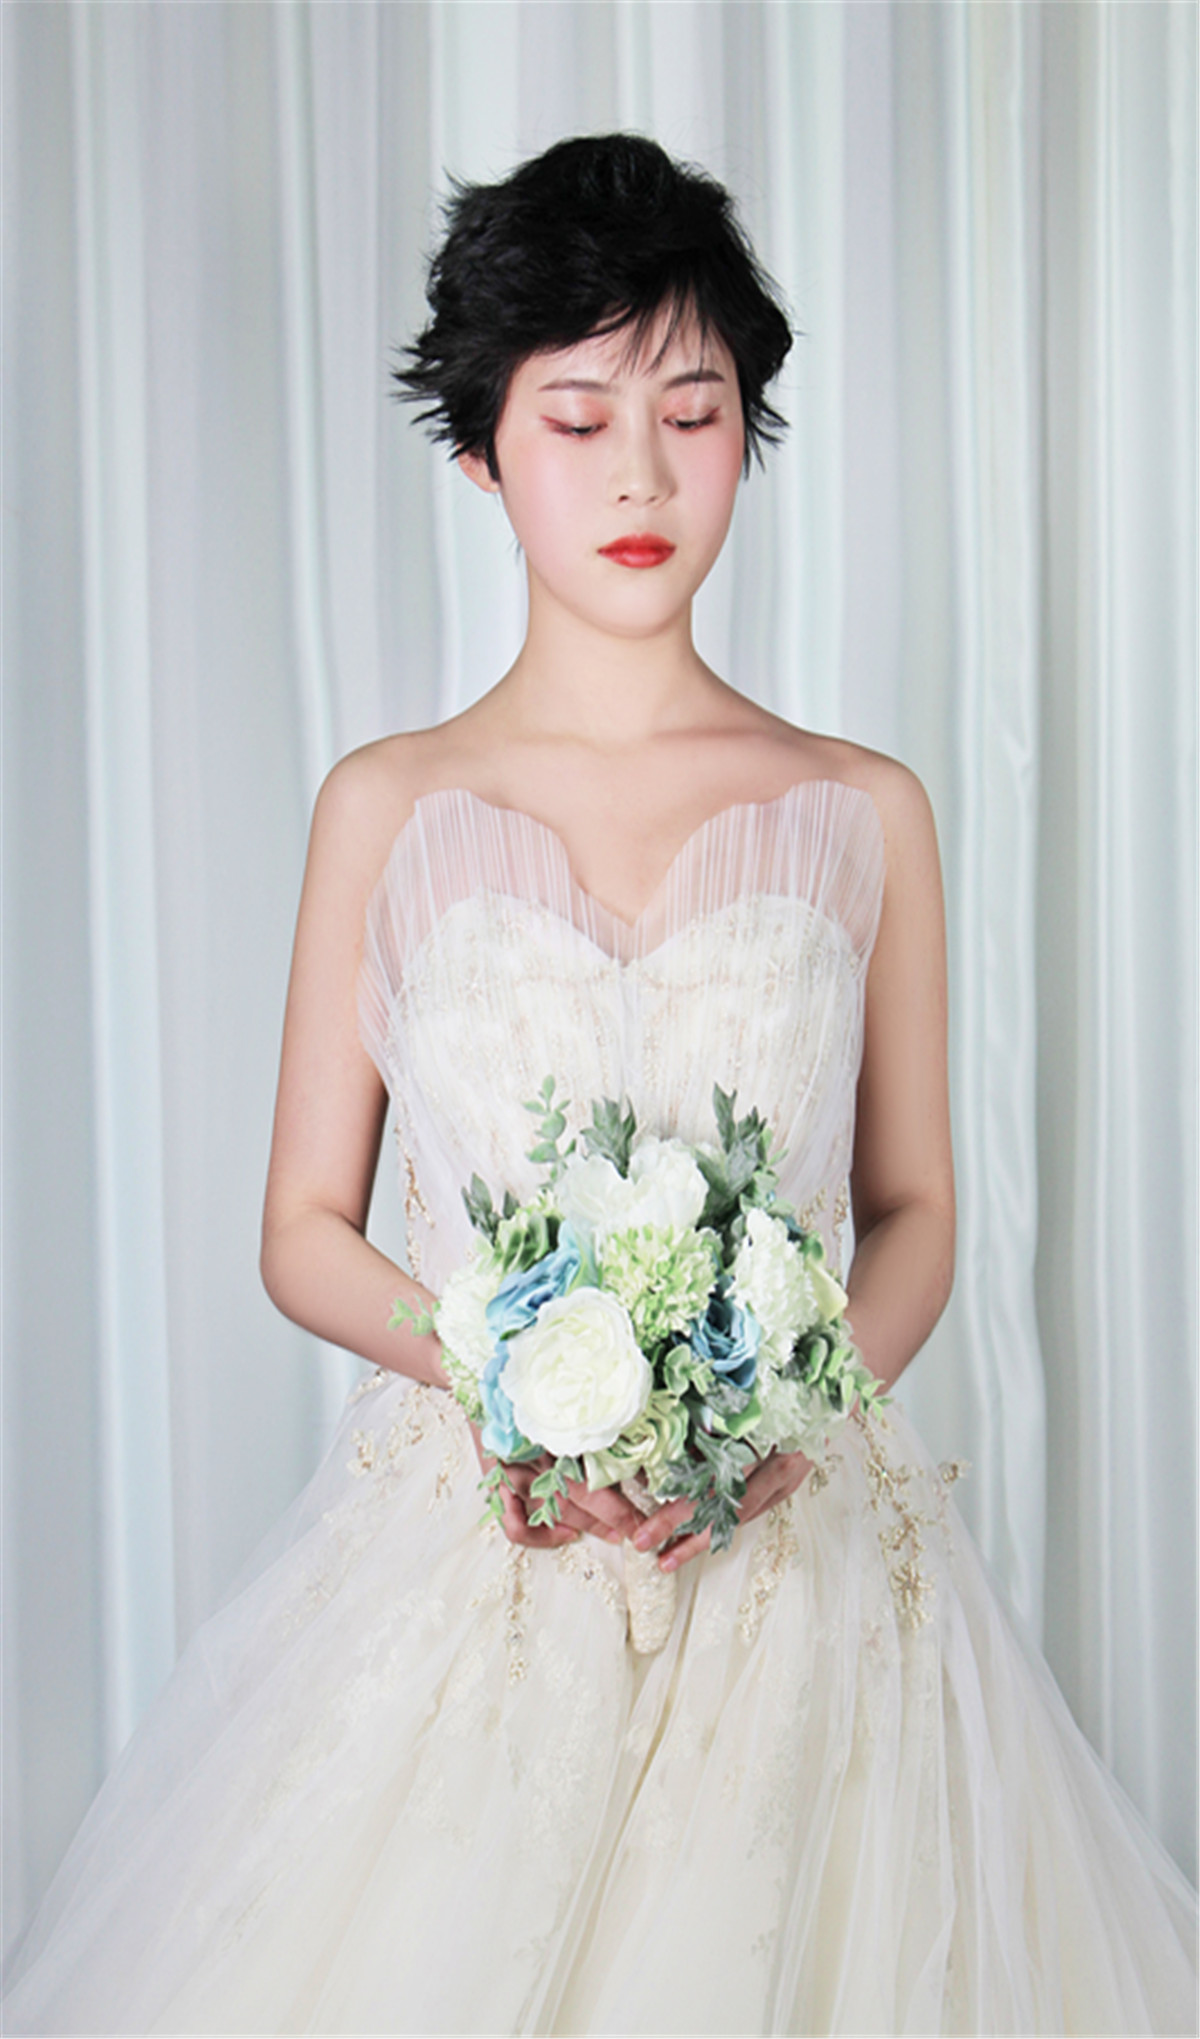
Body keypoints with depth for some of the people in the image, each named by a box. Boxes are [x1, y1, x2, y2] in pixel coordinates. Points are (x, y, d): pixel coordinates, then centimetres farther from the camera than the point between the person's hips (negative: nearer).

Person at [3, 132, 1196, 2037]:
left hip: (804, 1554, 0)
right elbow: (306, 1230, 6)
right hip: (464, 1536, 0)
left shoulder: (862, 810, 4)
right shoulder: (388, 808, 4)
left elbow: (914, 1212, 8)